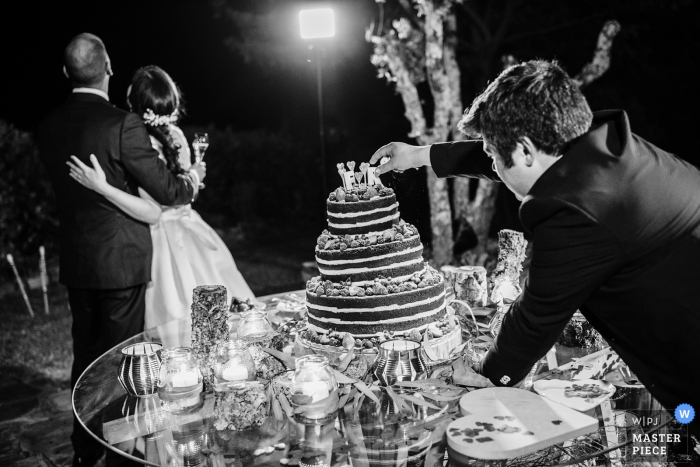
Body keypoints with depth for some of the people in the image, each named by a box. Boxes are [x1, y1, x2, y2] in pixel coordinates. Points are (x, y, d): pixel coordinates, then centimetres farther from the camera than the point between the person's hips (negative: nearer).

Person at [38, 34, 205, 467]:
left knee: (86, 354, 19)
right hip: (121, 260, -6)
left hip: (76, 263, 6)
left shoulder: (49, 128, 2)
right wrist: (192, 177, 7)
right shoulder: (122, 124, -18)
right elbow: (166, 191, -15)